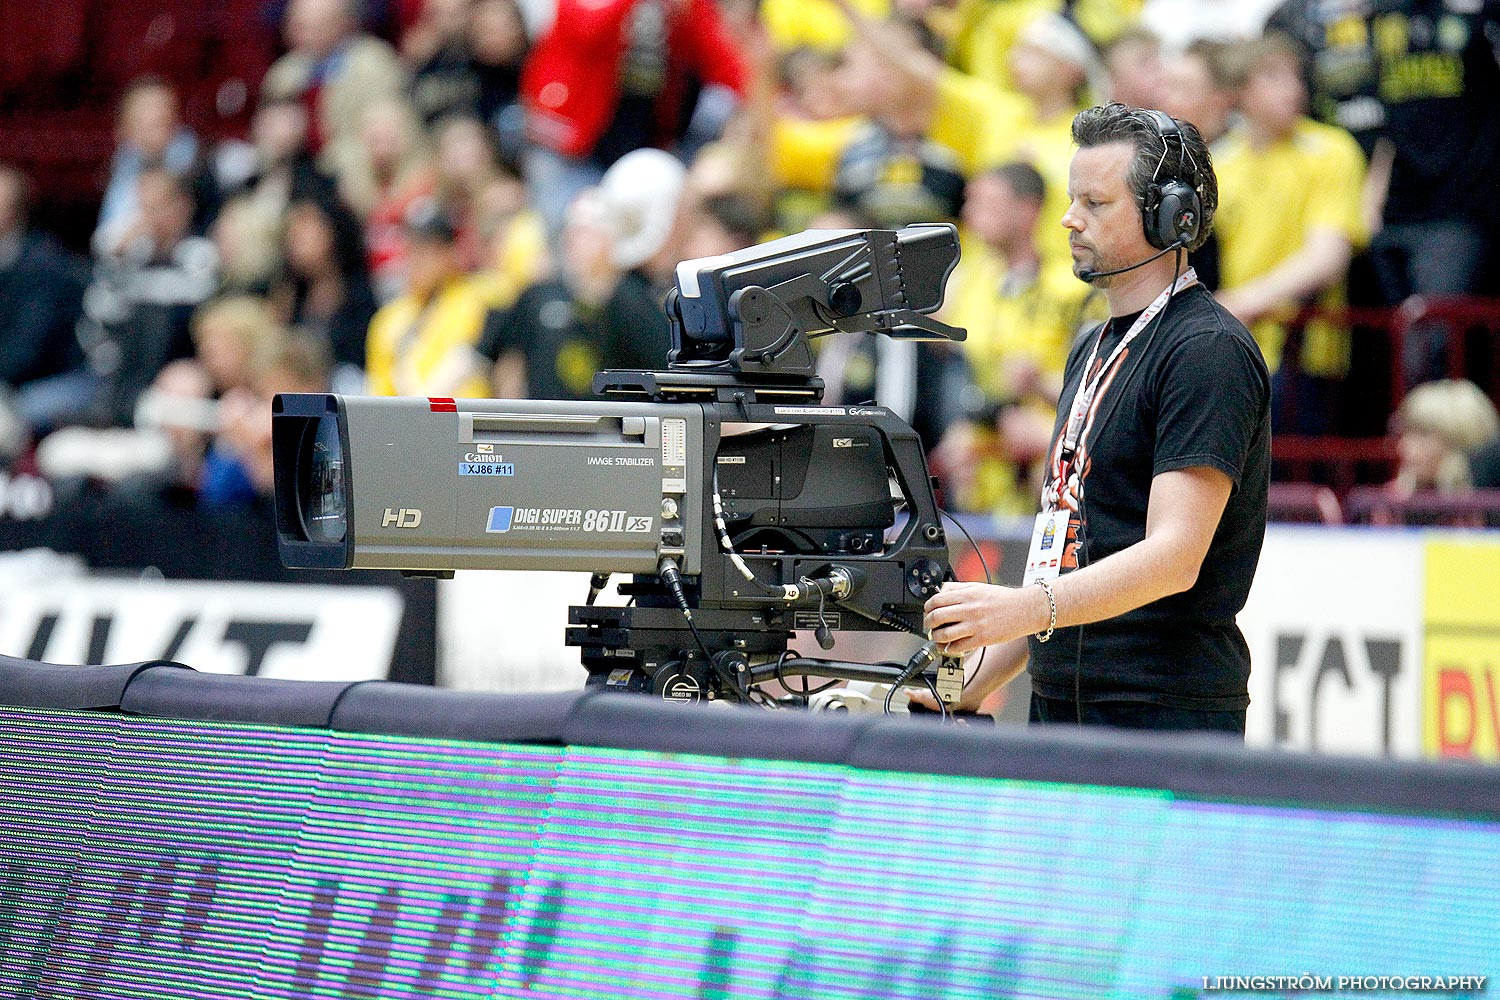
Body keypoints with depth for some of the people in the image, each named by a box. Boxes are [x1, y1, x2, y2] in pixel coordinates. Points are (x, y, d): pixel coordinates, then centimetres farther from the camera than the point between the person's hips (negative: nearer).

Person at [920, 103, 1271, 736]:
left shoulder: (1210, 350, -10)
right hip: (1059, 706, 9)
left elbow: (1174, 557, -21)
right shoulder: (1093, 351, 20)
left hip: (1166, 714, -8)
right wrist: (973, 689, 16)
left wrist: (1025, 608, -33)